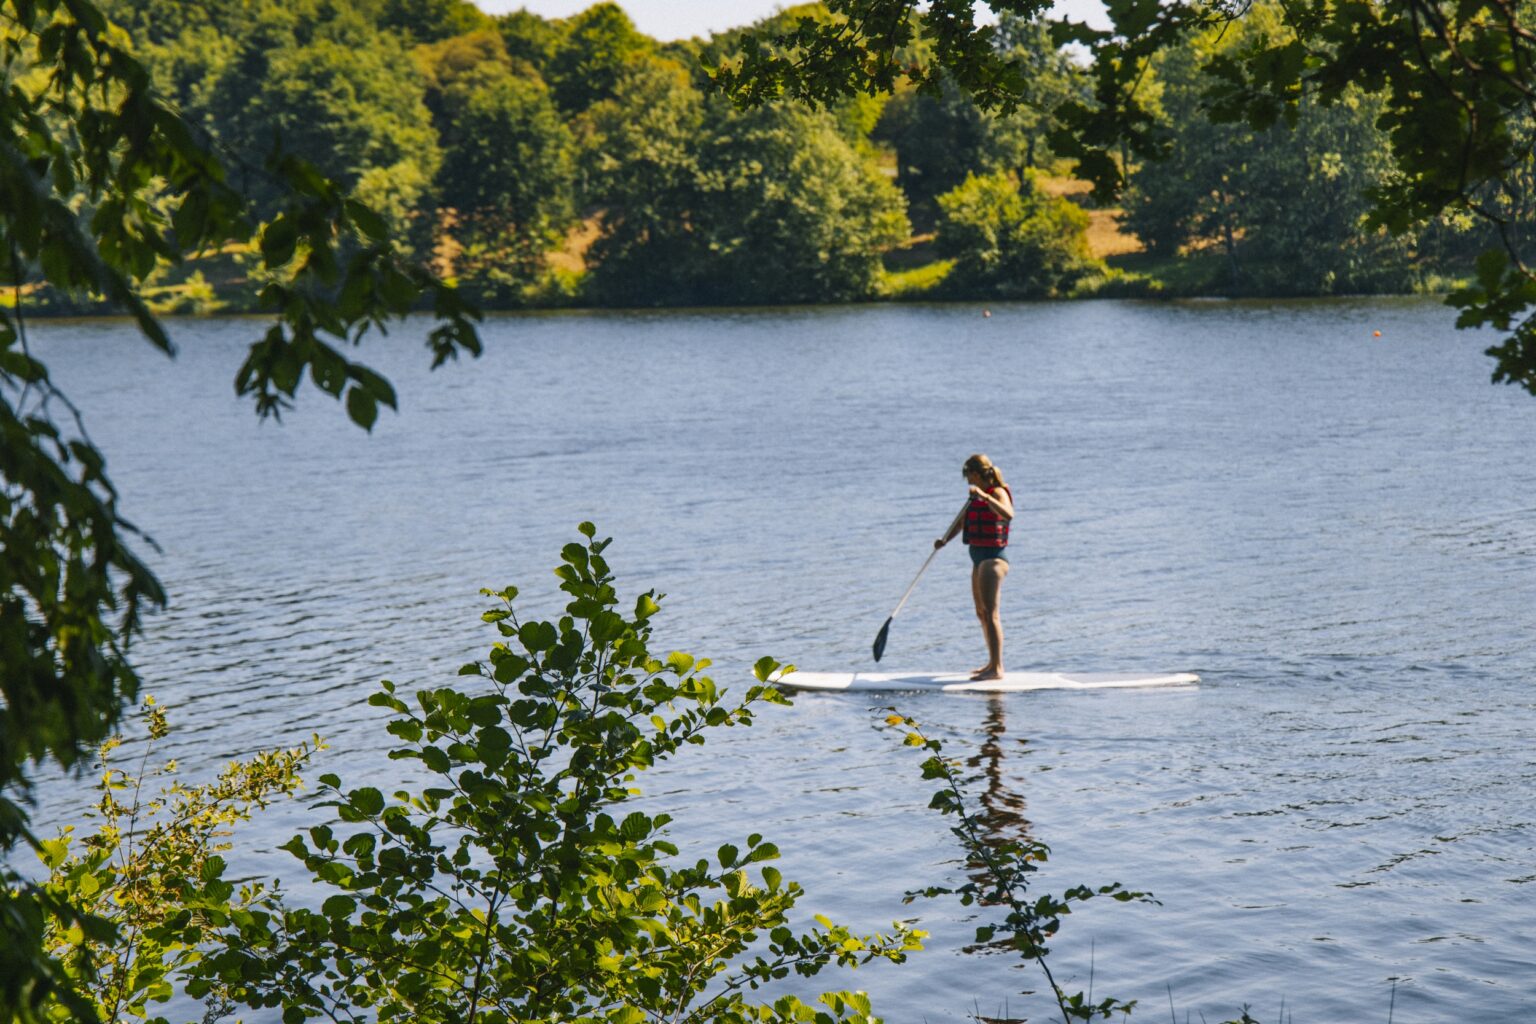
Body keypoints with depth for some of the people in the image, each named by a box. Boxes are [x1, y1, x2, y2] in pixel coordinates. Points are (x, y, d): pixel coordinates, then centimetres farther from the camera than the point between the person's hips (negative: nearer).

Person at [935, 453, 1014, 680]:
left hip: (993, 557, -10)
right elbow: (962, 521, 16)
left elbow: (1008, 515, -33)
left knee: (990, 613, -15)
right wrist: (945, 539, 0)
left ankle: (997, 669, -18)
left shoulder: (998, 493, -13)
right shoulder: (976, 496, 16)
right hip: (980, 558, 10)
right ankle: (992, 663, 29)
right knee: (981, 613, 18)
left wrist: (984, 496, -43)